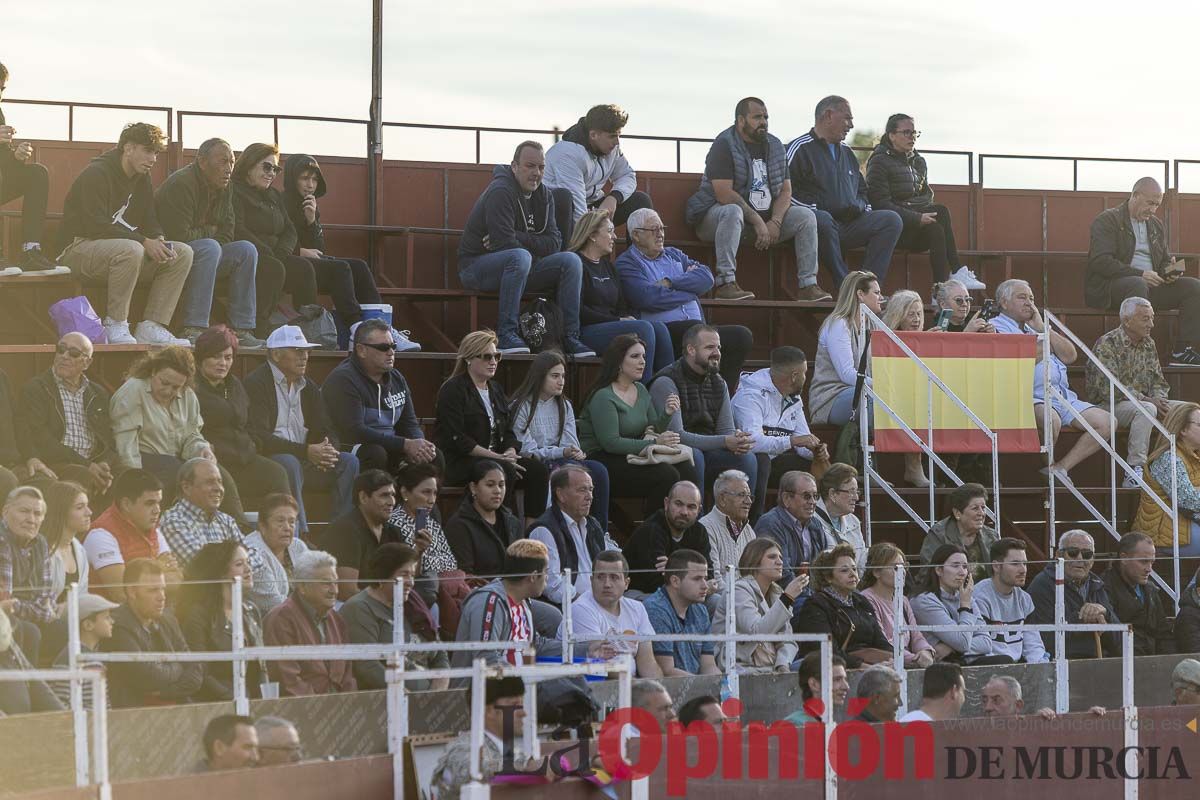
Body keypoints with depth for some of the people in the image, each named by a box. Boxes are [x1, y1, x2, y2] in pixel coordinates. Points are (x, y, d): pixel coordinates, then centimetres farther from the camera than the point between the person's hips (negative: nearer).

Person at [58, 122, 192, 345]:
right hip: (81, 248, -9)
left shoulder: (141, 177, 13)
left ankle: (151, 327, -15)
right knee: (131, 250, -40)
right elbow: (96, 226, -23)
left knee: (183, 253, -8)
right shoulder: (97, 174, -14)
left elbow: (149, 221, 14)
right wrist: (144, 242, -27)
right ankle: (115, 327, -29)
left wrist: (159, 241, -12)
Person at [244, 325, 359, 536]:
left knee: (348, 461, -15)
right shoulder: (256, 384, -7)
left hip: (304, 461, 7)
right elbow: (258, 439, -17)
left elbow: (327, 431, 13)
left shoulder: (309, 388, 17)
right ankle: (299, 533, -38)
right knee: (289, 463, -37)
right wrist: (306, 451, -24)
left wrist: (328, 451, -14)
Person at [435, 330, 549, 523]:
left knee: (538, 470, -16)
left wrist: (510, 453, -7)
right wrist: (497, 457, -18)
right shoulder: (453, 390, -6)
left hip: (496, 457, 7)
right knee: (505, 471, -34)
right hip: (459, 462, -7)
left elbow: (508, 432, 17)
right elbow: (457, 439, -15)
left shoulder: (495, 389, 19)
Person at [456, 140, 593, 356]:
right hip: (477, 264, -8)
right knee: (520, 256, -39)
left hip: (517, 266, 8)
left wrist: (519, 238, -18)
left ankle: (570, 337, -13)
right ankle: (506, 333, -36)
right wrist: (533, 245, -10)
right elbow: (504, 243, -24)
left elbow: (553, 243, -3)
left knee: (571, 261, -11)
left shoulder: (543, 195, 8)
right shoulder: (500, 192, -17)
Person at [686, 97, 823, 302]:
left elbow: (785, 190, 7)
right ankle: (725, 283, -44)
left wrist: (775, 223, -12)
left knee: (805, 216, -8)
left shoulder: (774, 146, 11)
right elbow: (724, 194, -21)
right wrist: (757, 221, -24)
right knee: (732, 212, -40)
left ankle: (808, 285, -14)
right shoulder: (724, 145, -11)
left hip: (766, 217, 7)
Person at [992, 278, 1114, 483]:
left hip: (1063, 397, 8)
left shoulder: (1035, 328, 27)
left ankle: (1060, 467, -11)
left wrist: (1042, 330, 6)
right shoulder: (997, 327, 2)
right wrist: (1048, 343, 5)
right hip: (1031, 398, -8)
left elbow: (1069, 356, 15)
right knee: (1051, 419, -39)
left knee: (1106, 422, -6)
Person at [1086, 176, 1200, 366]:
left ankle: (1182, 351, -19)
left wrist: (1170, 271, 0)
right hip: (1110, 286, -7)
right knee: (1138, 285, -40)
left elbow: (1164, 261, 27)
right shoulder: (1107, 220, -3)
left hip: (1150, 284, 7)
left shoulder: (1157, 226, 21)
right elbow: (1100, 261, -15)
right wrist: (1139, 274, -23)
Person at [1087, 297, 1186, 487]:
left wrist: (1159, 399, -10)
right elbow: (1109, 388, -21)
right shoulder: (1107, 344, -13)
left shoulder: (1148, 345, 12)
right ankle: (1134, 471, -38)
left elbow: (1158, 382, 14)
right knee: (1146, 410, -36)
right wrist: (1147, 400, -23)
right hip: (1108, 405, -8)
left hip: (1142, 402, 8)